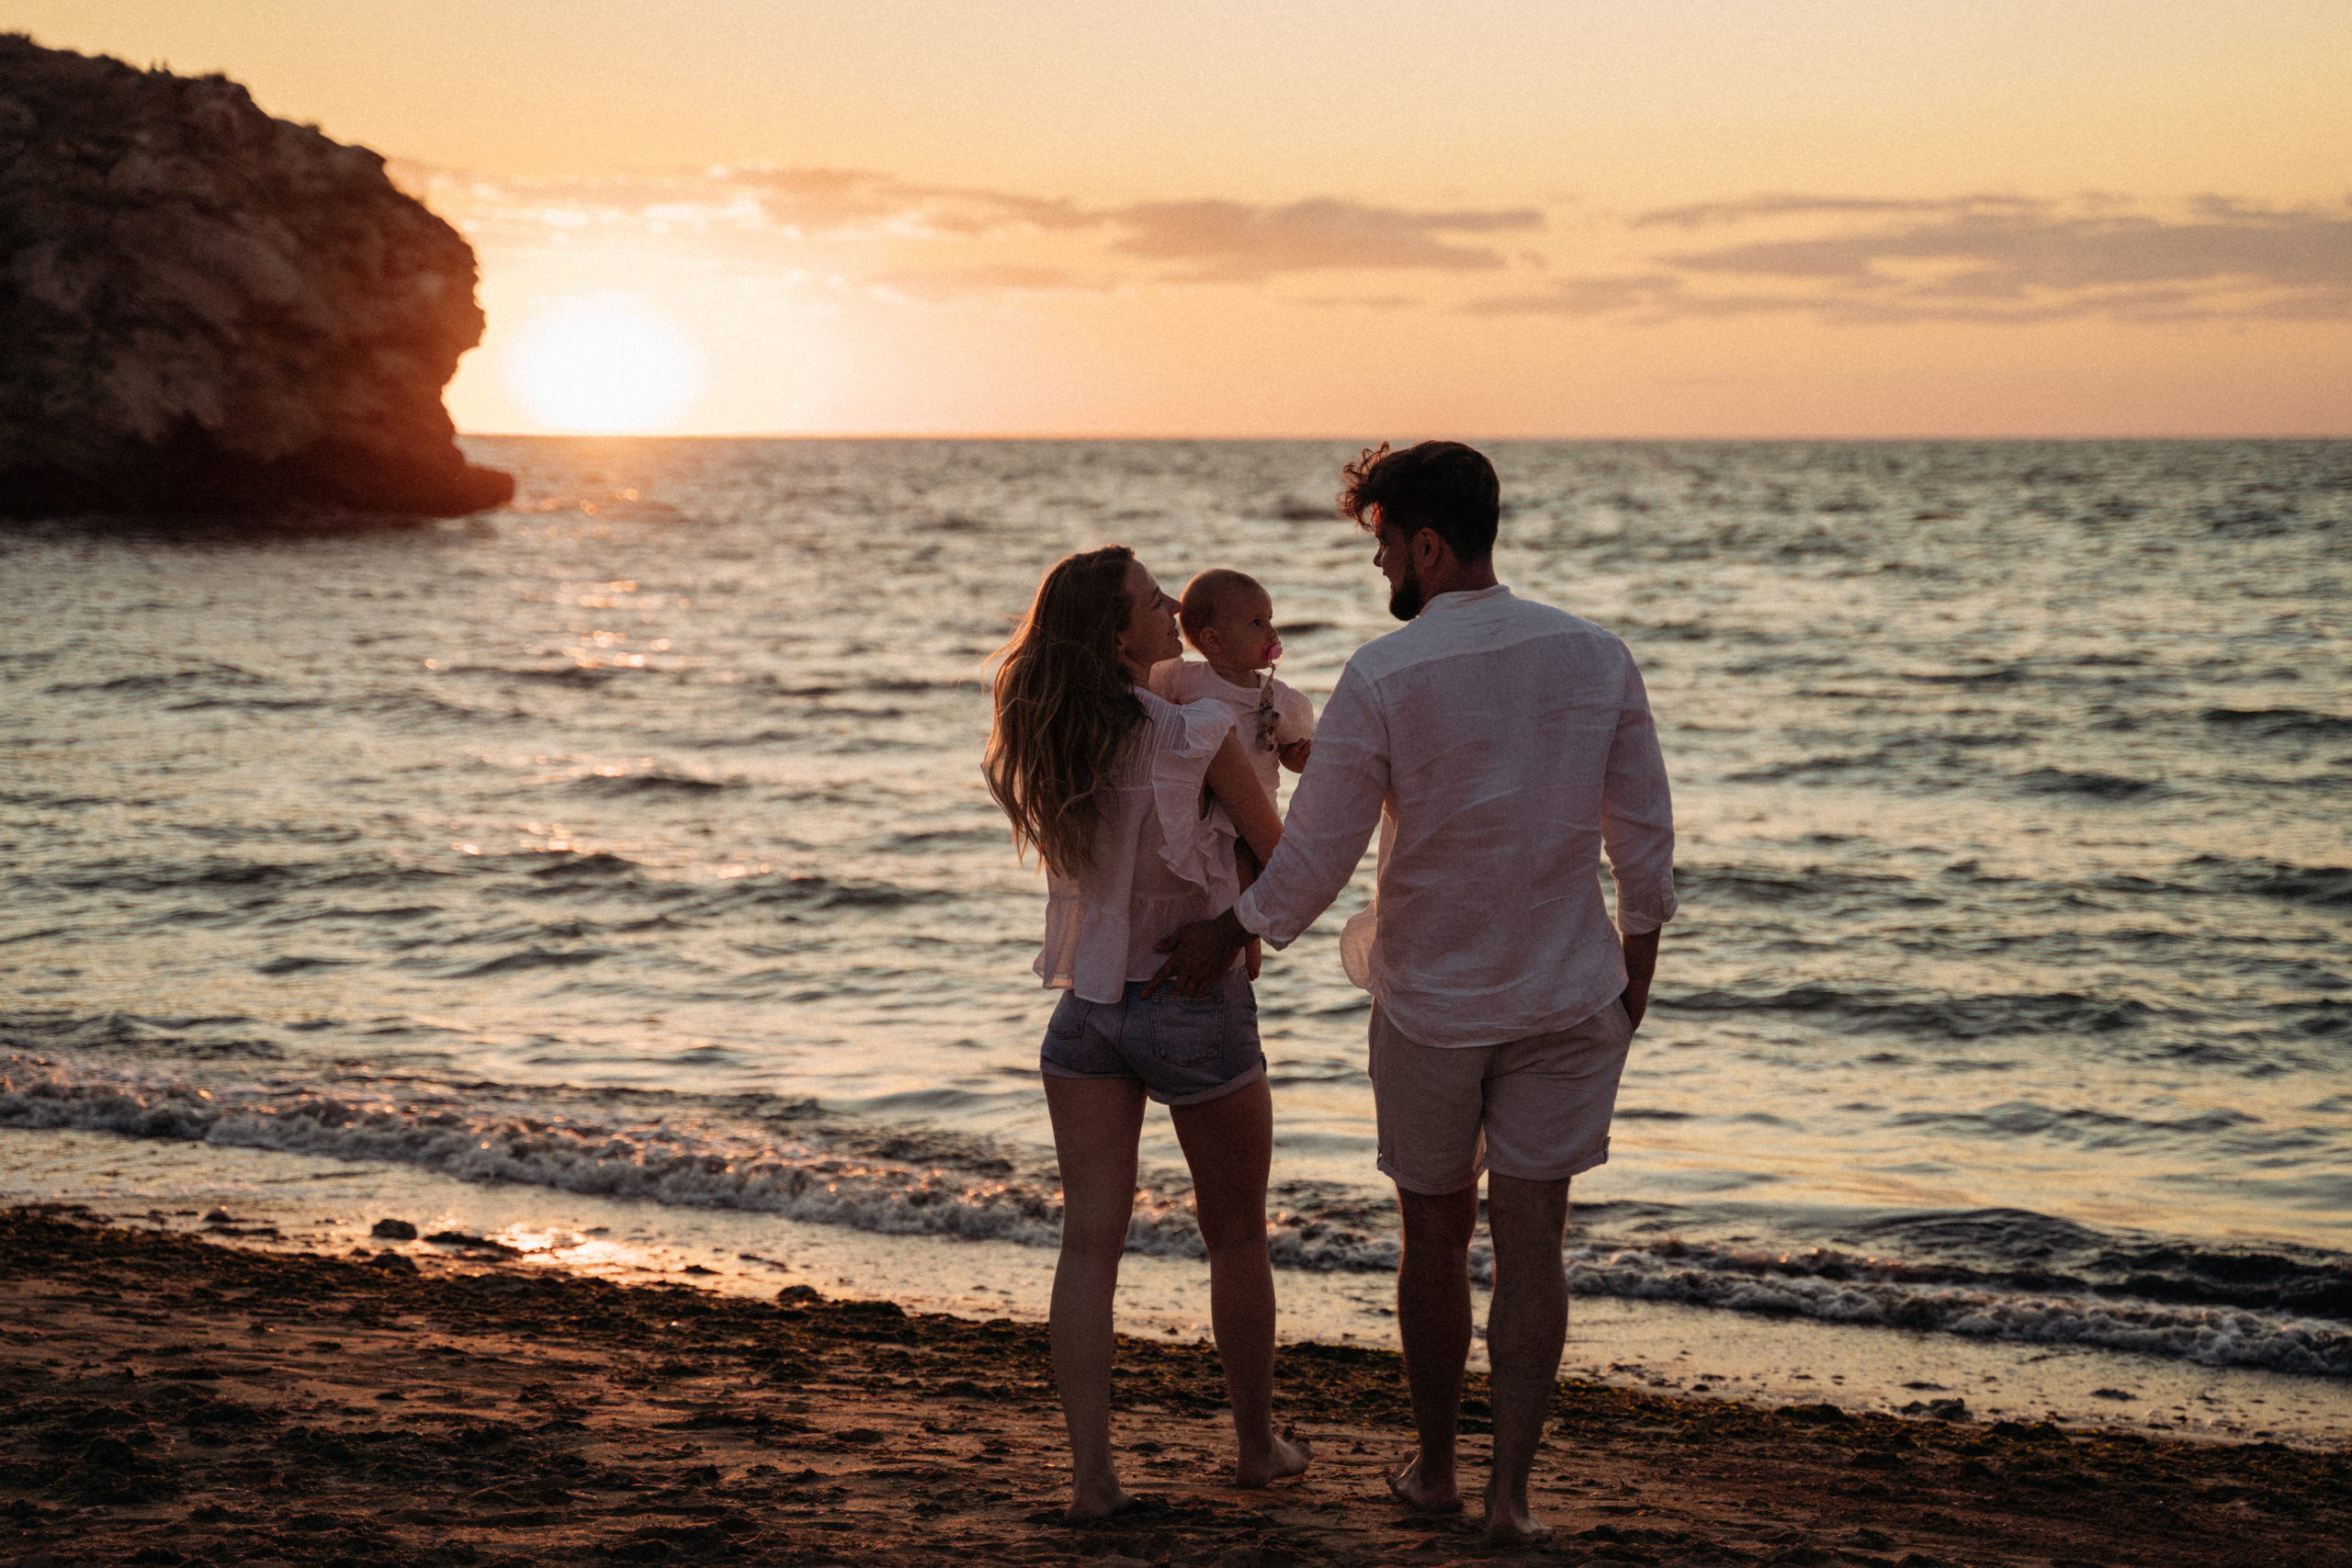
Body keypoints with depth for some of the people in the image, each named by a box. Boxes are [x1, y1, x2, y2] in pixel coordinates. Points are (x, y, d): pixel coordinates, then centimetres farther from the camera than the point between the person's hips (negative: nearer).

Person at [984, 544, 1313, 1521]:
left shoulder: (1042, 746, -2)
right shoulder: (1199, 738, -18)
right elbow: (1283, 855, -5)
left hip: (1085, 1007, 4)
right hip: (1197, 1003, -4)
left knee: (1090, 1240, 3)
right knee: (1236, 1239, 14)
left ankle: (1090, 1474, -1)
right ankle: (1257, 1445, 29)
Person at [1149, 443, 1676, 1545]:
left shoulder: (1381, 677, -16)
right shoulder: (1596, 657, -5)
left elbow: (1316, 853, -12)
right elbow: (1644, 833, 1)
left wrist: (1226, 939, 4)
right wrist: (1638, 957, 16)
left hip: (1428, 1000, -2)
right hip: (1565, 997, 2)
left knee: (1436, 1235, 14)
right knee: (1530, 1239, 5)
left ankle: (1435, 1466, 27)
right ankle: (1510, 1488, 1)